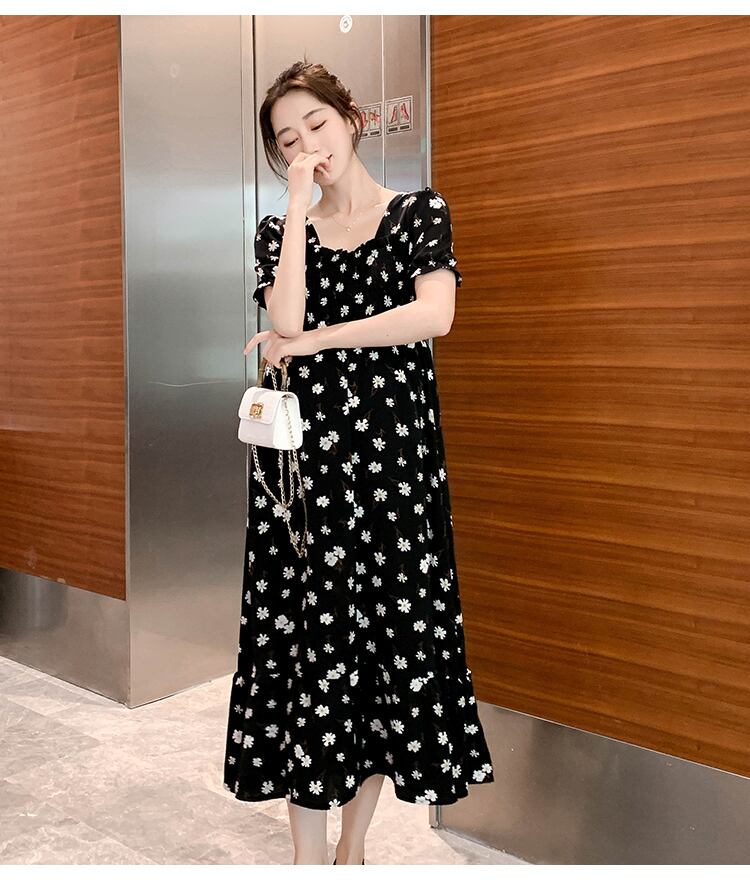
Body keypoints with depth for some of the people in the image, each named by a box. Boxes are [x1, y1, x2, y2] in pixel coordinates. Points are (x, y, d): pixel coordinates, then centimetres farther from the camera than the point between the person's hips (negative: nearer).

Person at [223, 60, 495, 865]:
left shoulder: (419, 212, 7)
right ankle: (309, 855, 13)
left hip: (394, 452, -1)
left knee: (393, 633, 3)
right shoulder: (279, 230, 12)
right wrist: (300, 204, -4)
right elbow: (286, 318, -9)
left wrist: (308, 341, -10)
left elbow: (434, 314, -13)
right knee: (306, 640, 0)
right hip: (303, 456, 1)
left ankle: (354, 843, 22)